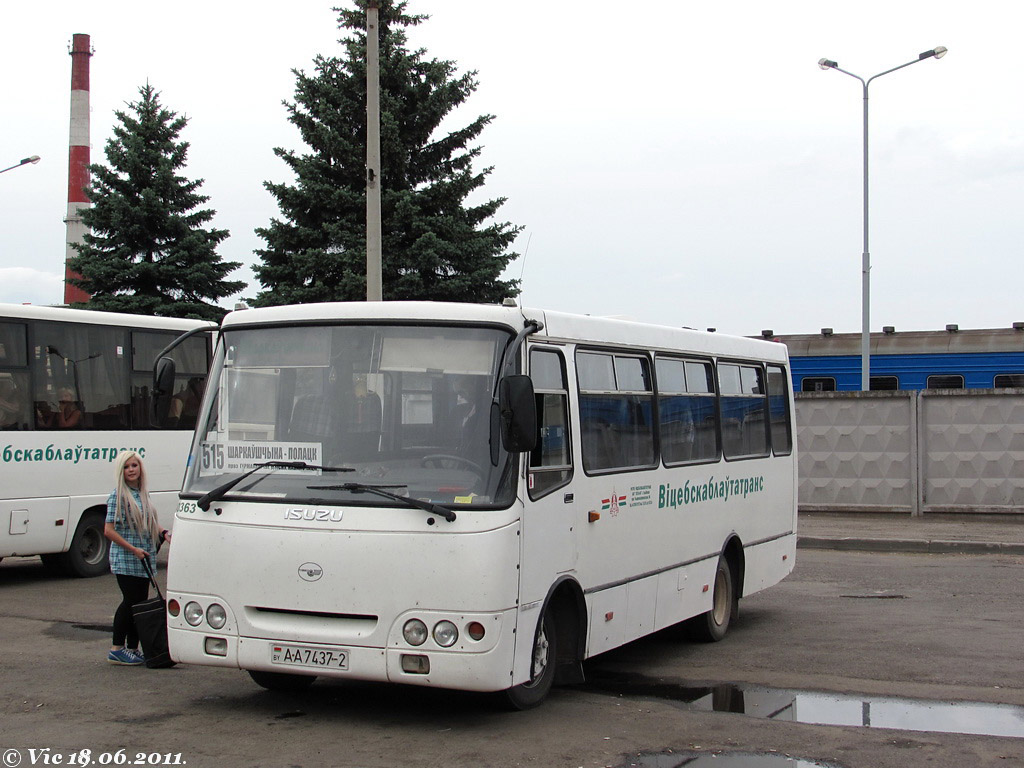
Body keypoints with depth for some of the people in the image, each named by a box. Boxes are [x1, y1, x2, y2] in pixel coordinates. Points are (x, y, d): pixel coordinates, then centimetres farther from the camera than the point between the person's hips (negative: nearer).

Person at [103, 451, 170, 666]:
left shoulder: (143, 493, 11)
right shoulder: (118, 496, -10)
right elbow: (109, 530, -13)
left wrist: (163, 533, 3)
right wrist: (133, 549, -18)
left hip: (145, 559, 7)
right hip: (125, 560, -7)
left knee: (140, 603, 8)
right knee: (131, 602, -5)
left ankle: (132, 648, 15)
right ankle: (116, 649, 5)